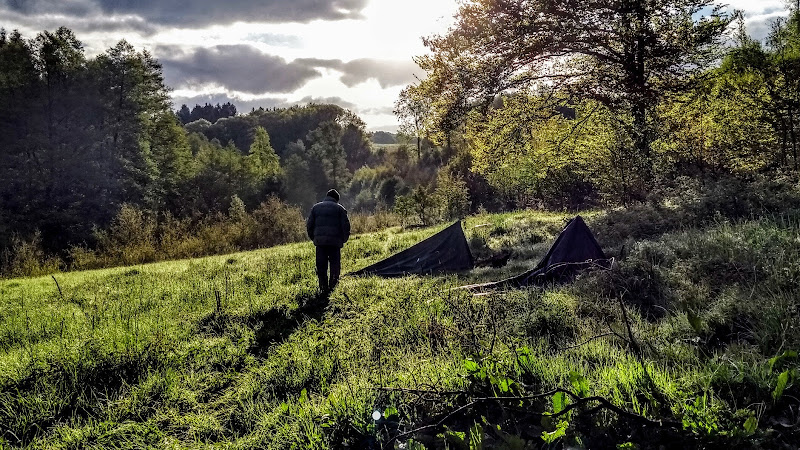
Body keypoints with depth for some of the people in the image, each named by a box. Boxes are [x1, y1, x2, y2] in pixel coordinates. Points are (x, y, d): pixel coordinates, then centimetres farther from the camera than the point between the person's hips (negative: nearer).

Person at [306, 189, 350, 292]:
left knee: (321, 265, 7)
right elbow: (346, 226, 1)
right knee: (335, 264, 5)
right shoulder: (339, 208, 7)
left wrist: (313, 238, 21)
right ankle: (333, 285, -4)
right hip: (335, 241, -2)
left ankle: (323, 287, 7)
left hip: (319, 240, 2)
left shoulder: (316, 207, 15)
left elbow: (309, 225, 11)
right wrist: (344, 239, 13)